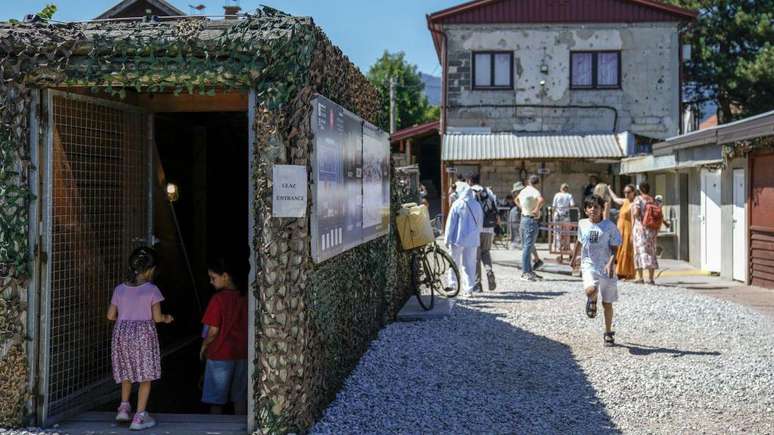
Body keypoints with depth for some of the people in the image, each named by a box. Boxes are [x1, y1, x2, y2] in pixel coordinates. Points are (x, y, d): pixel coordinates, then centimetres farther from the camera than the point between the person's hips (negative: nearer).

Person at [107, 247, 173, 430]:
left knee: (127, 373, 24)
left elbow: (110, 315, 6)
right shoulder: (151, 290, -8)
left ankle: (124, 408, 20)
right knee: (145, 376, 4)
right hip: (144, 334, -4)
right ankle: (139, 417, 2)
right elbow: (157, 317, -10)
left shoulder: (119, 289, 3)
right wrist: (167, 318, 11)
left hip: (122, 334, 4)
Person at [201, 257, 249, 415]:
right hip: (242, 354, 5)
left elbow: (213, 331, -16)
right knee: (240, 397, 14)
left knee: (216, 400, 8)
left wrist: (204, 346, 1)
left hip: (220, 355, -5)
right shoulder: (245, 297, -1)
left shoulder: (219, 299, -16)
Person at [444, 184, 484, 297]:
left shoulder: (457, 205, -9)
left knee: (455, 263, 11)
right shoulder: (477, 205, 3)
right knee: (470, 264, 6)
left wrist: (447, 238, -2)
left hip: (458, 238, -3)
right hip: (472, 239, 3)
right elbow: (480, 223, 10)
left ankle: (453, 285, 13)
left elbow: (451, 223, -8)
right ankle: (469, 289, 3)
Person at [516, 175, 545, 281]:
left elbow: (516, 199, 33)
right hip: (532, 221, -9)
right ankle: (526, 272, -7)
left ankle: (529, 271, 20)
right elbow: (541, 200, -35)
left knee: (526, 246, 13)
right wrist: (537, 209, -21)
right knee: (528, 247, -7)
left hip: (523, 219, 9)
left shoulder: (524, 191, 12)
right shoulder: (534, 191, -13)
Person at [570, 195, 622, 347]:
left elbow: (614, 248, -5)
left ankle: (609, 333, 23)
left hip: (606, 267, -1)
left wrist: (611, 263, -22)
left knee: (607, 303, 6)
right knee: (591, 290, -29)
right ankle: (592, 301, 9)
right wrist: (574, 257, 35)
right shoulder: (582, 224, 4)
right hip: (589, 265, 1)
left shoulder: (609, 226, -5)